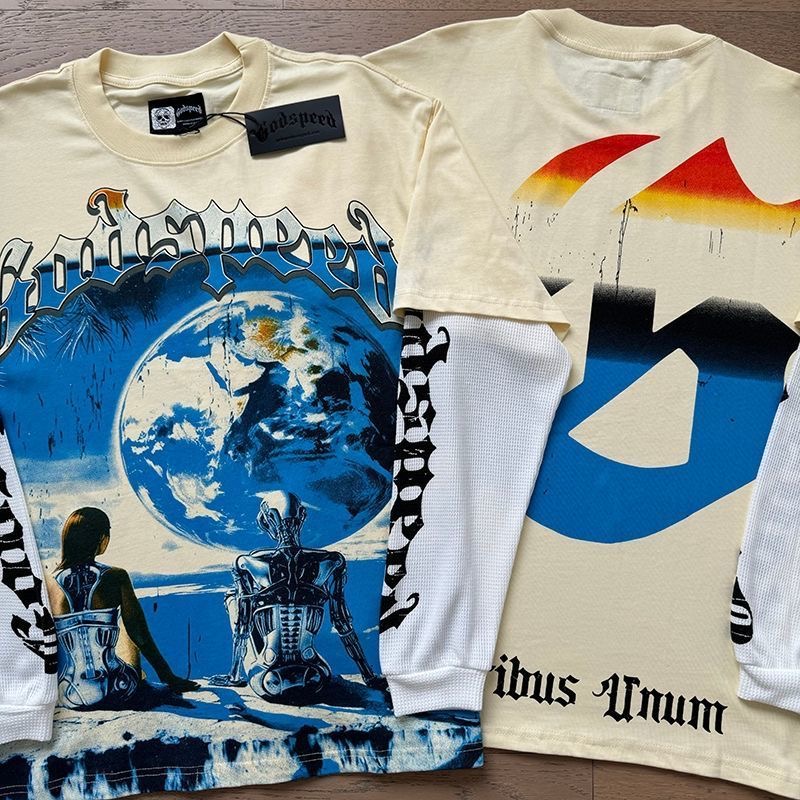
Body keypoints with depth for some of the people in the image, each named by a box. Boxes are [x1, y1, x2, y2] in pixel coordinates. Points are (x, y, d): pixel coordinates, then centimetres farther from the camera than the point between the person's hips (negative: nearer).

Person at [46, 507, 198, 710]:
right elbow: (140, 636, -7)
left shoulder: (50, 584, -5)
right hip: (113, 695, -2)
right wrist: (169, 678, 5)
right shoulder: (116, 578, -11)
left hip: (68, 697, 2)